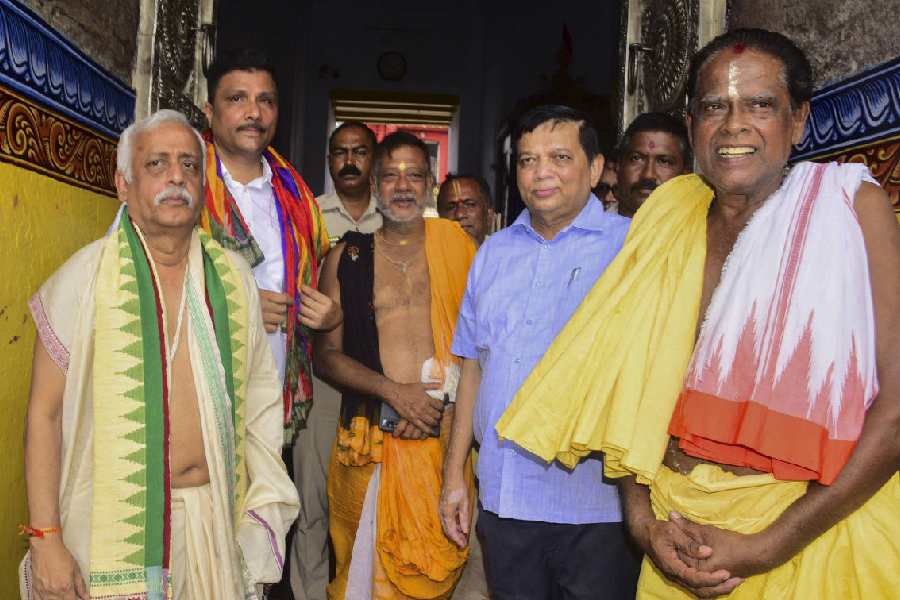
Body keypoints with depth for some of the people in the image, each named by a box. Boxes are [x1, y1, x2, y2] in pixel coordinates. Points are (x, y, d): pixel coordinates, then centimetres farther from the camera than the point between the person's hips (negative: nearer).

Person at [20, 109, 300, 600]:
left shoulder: (234, 275, 4)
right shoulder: (84, 277, -7)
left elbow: (259, 394, 8)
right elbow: (45, 413, -7)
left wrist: (265, 505, 6)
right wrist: (46, 539, -9)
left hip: (216, 517, 3)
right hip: (115, 523, -3)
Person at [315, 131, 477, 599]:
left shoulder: (459, 248, 6)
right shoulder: (346, 257, 7)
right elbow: (327, 355, 5)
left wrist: (445, 398, -8)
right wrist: (395, 391, -9)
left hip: (445, 435, 0)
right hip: (370, 440, 1)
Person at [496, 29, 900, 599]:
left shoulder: (851, 205, -6)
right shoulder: (668, 221, 4)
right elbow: (628, 383, 6)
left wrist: (765, 548, -16)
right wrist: (643, 519, -5)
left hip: (814, 536, -3)